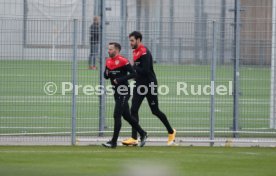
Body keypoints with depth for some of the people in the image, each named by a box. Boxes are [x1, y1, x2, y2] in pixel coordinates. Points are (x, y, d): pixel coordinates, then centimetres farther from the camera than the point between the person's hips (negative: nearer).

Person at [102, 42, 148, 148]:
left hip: (124, 92, -9)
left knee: (117, 116, -11)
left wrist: (120, 79, -23)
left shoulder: (123, 61, -14)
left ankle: (114, 142, -9)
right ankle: (142, 134, 29)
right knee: (126, 116, 15)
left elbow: (133, 74, -17)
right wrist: (107, 74, -6)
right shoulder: (108, 62, 10)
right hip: (116, 92, 9)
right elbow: (106, 76, 18)